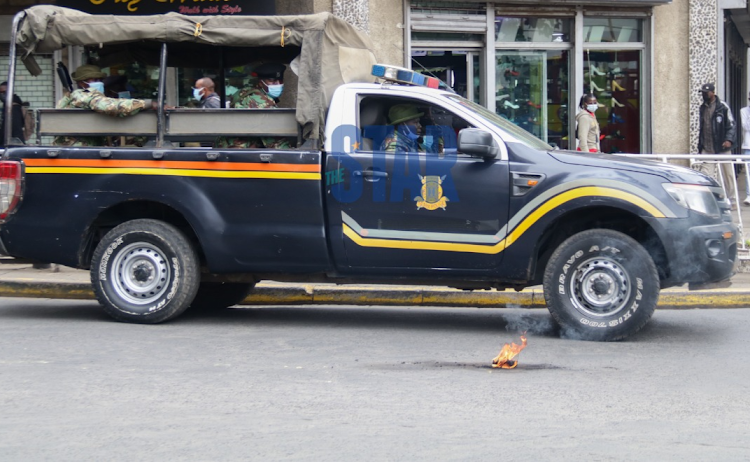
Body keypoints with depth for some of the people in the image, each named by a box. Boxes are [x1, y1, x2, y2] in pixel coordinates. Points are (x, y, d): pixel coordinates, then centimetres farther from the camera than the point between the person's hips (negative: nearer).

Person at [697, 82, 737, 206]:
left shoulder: (723, 107, -3)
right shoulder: (702, 108, 14)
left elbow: (731, 125, -4)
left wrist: (729, 140, -19)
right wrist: (700, 147, 17)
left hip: (722, 148, -4)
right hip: (707, 149, 4)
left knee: (728, 174, 5)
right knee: (705, 175, -7)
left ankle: (731, 200, 16)